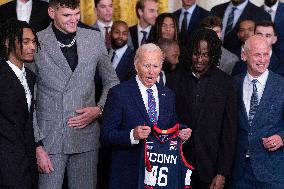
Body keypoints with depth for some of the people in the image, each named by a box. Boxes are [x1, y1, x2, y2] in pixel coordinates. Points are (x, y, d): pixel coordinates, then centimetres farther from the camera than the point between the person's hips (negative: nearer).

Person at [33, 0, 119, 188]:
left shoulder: (94, 38, 5)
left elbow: (112, 82, 16)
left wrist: (99, 109, -2)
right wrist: (37, 145, -10)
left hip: (86, 136, 3)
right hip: (49, 138, -3)